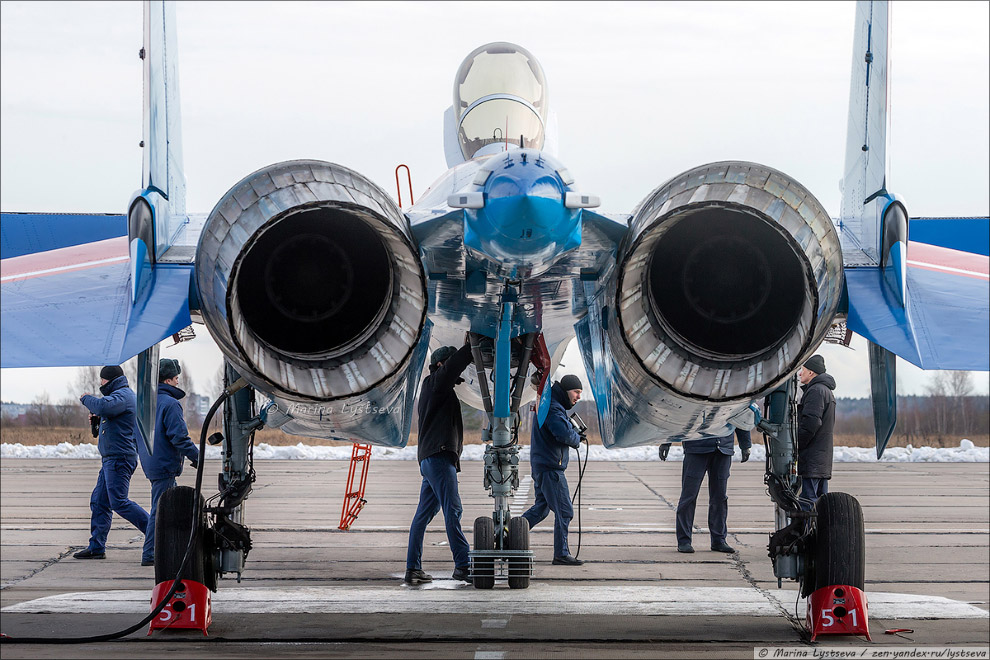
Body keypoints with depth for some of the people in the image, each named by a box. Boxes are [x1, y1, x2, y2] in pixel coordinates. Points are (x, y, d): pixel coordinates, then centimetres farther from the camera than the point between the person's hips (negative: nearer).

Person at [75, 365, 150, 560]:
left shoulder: (122, 395, -13)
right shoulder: (123, 394, 21)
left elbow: (102, 406, -31)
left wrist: (86, 398, -11)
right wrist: (98, 419, 15)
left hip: (119, 458, -11)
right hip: (111, 458, 11)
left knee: (119, 502, -13)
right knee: (99, 502, 9)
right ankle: (96, 547, 10)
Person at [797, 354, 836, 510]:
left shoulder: (815, 391, -11)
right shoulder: (826, 390, 22)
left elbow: (810, 423, -20)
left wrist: (795, 446, -13)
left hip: (812, 460, -10)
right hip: (823, 458, 10)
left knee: (807, 501, -13)